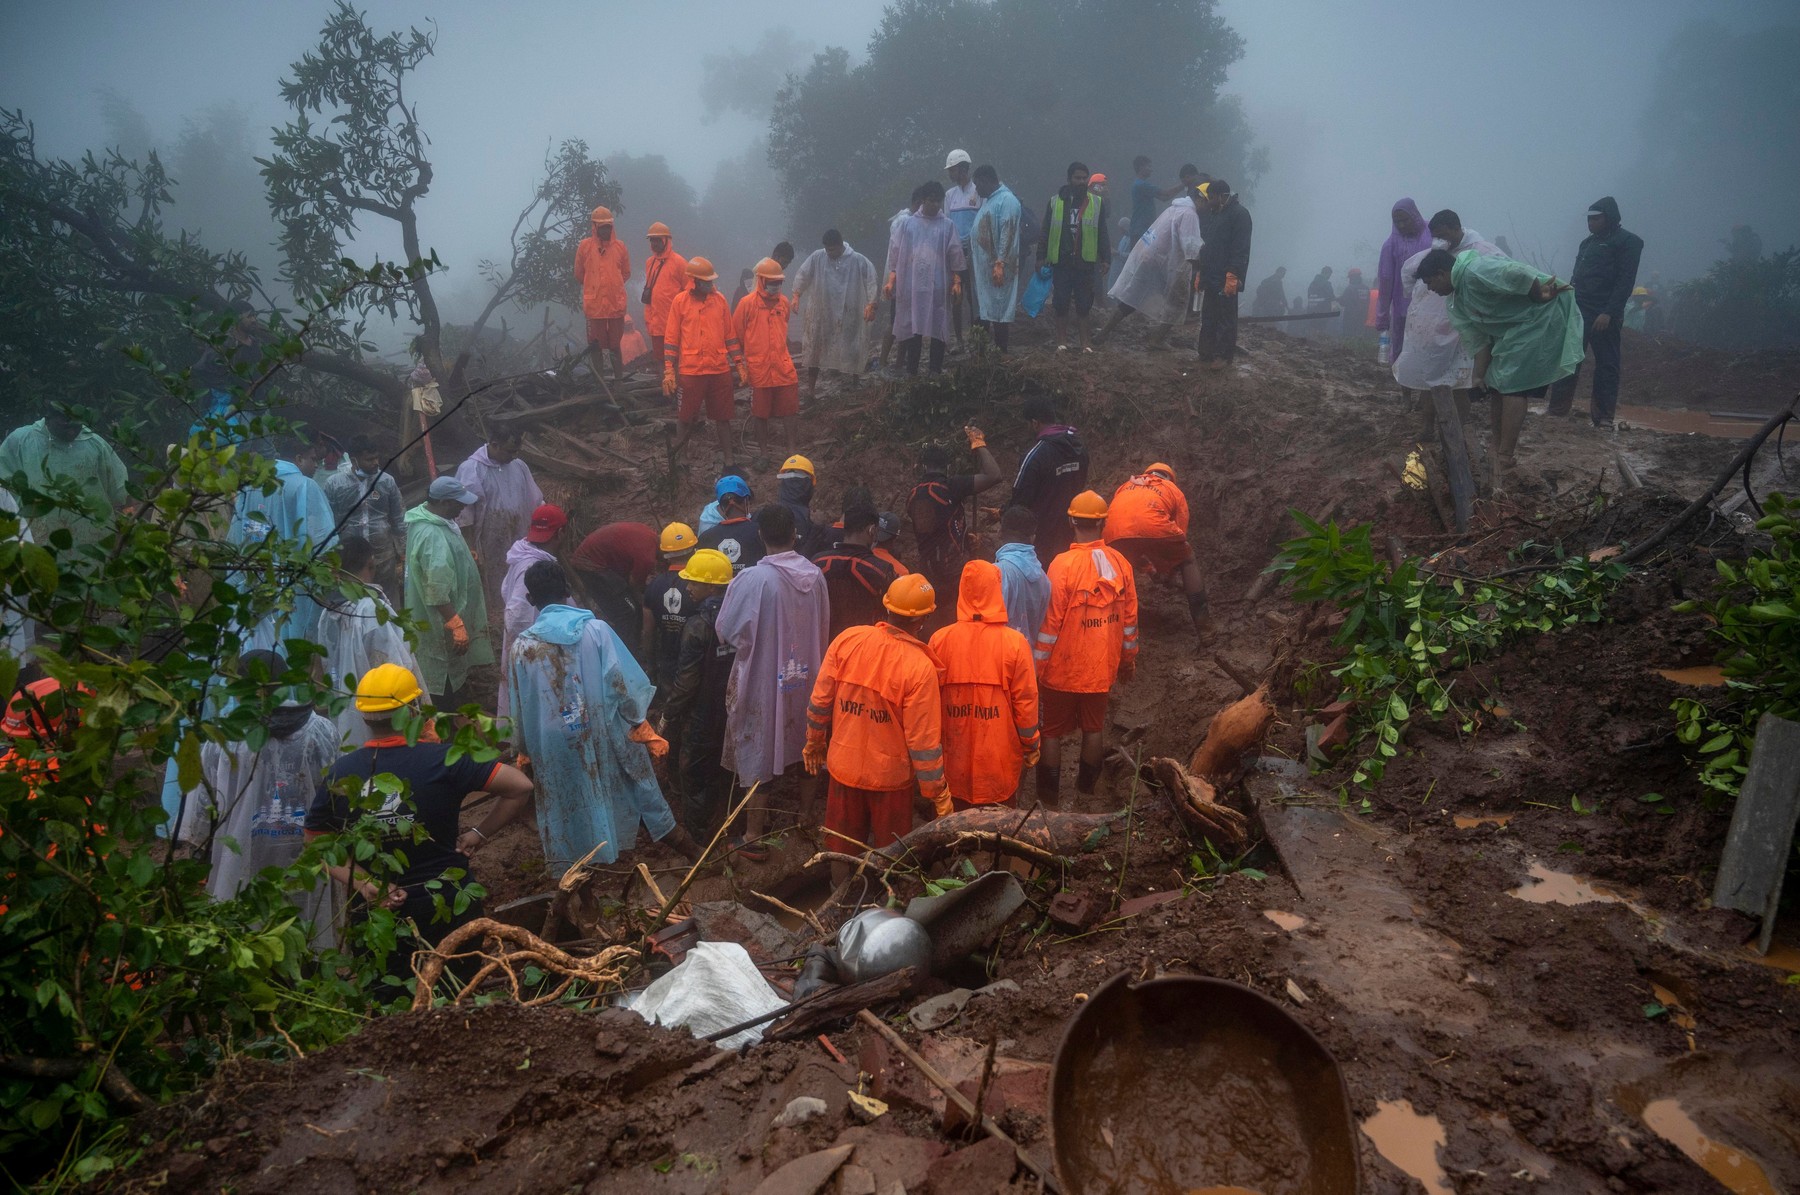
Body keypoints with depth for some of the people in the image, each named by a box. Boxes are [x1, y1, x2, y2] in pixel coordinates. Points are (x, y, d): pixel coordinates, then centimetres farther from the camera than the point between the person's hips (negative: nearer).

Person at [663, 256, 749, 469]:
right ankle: (674, 455, 26)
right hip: (690, 371, -2)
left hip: (720, 370, 3)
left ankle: (728, 461, 15)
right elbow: (671, 339, -1)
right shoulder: (680, 301, -3)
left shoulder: (719, 300, 5)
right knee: (687, 419, 5)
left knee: (723, 418, 8)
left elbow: (730, 335, 10)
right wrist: (669, 371, -7)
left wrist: (740, 365, 6)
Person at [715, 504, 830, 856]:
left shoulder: (752, 579, -20)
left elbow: (727, 630, -11)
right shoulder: (815, 574, -6)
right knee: (805, 748, 21)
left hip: (763, 678, -4)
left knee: (759, 753, 7)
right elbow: (824, 628, 5)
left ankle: (754, 836, 14)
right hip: (805, 676, 5)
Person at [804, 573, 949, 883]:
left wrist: (814, 742, 15)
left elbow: (820, 700, -3)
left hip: (843, 765, 4)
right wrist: (939, 794, -6)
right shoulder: (919, 667, -23)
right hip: (891, 775, -4)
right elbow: (924, 741, -18)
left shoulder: (848, 639, -12)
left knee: (843, 848, 22)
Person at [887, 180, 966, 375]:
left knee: (938, 328, 0)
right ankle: (912, 370, 8)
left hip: (937, 287, 0)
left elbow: (955, 256, 6)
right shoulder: (908, 224, 8)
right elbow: (895, 254, 8)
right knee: (912, 328, 2)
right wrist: (891, 280, 1)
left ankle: (936, 369, 8)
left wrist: (957, 281, -3)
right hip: (912, 286, 0)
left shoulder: (947, 226, 7)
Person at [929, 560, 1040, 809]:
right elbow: (1026, 701, -8)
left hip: (955, 756, 2)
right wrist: (1031, 745, 7)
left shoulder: (940, 640, -10)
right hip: (999, 759, -1)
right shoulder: (1015, 643, -14)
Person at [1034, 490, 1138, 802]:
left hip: (1063, 667, -4)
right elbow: (1129, 618, 3)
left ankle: (1048, 795, 19)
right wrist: (1128, 658, 17)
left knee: (1052, 731, 10)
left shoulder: (1063, 564, -20)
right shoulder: (1120, 563, -5)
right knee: (1094, 727, 19)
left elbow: (1050, 622, -17)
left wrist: (1037, 667, -7)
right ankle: (1086, 786, 32)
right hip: (1101, 667, 4)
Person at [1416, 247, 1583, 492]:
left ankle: (1503, 460, -10)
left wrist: (1540, 297, -21)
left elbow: (1517, 273, -34)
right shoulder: (1461, 298, 12)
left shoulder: (1473, 271, -21)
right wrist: (1479, 374, 5)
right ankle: (1497, 446, 25)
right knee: (1498, 384, 13)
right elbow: (1479, 339, 11)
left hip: (1539, 319, -10)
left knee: (1512, 386, -12)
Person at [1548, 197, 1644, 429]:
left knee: (1606, 365, 0)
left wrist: (1609, 313, -20)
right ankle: (1557, 409, 3)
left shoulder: (1628, 242, -3)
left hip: (1604, 315, -6)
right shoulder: (1588, 243, 18)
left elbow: (1625, 281, -11)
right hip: (1578, 312, 6)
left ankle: (1603, 417, 3)